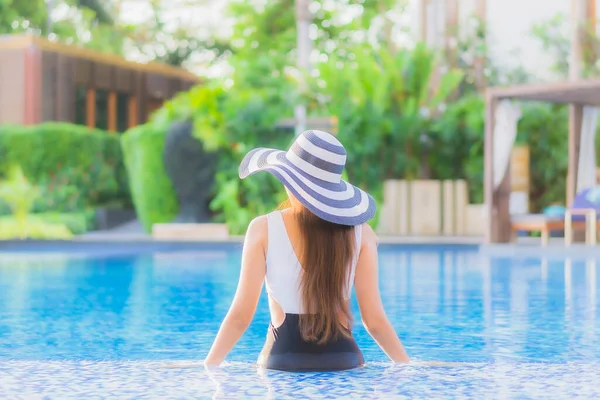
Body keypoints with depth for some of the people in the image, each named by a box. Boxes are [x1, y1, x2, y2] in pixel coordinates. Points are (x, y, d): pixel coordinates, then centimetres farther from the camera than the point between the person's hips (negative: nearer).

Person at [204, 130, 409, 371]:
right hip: (343, 358, 2)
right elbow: (374, 320, -3)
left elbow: (241, 316, -8)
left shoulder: (264, 230, -6)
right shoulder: (359, 232, -2)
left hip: (283, 360, -1)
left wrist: (207, 367, 1)